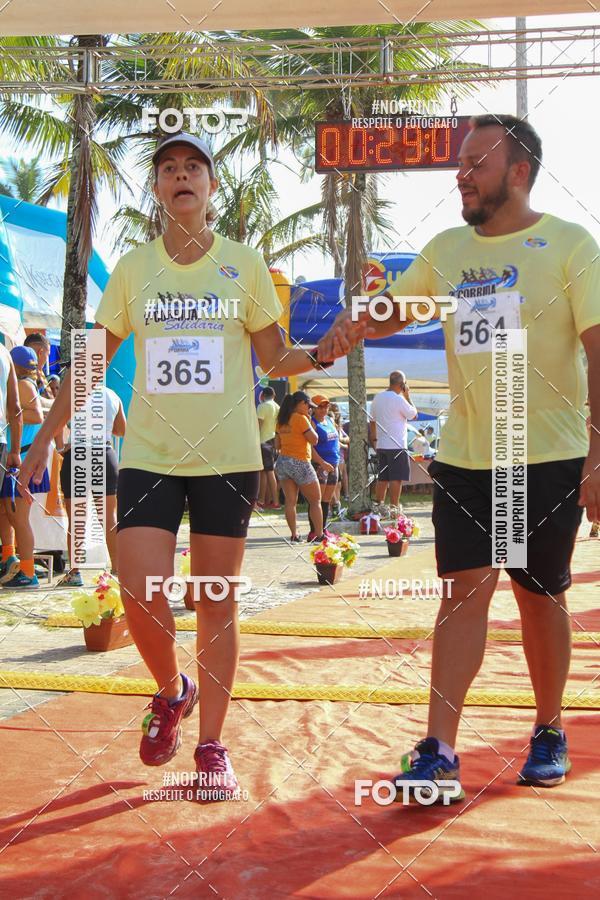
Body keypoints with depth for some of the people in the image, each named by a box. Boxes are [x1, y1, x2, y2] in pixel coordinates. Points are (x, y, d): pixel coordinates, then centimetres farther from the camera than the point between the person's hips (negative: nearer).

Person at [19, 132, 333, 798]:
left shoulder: (244, 265, 2)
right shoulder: (132, 268, 5)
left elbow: (276, 361, 7)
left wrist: (322, 353, -14)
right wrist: (47, 435, 8)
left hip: (227, 457, -1)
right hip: (148, 455, 1)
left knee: (217, 600, 3)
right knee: (141, 593, -11)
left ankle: (212, 745, 15)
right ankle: (172, 690, 21)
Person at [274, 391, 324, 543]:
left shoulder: (281, 420, 9)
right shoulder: (300, 418, -13)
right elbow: (314, 440, -11)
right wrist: (309, 421, -2)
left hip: (282, 461, 7)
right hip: (299, 462, -7)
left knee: (290, 501, 7)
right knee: (315, 501, 4)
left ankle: (294, 535, 5)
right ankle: (319, 535, 3)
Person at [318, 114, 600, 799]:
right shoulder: (446, 250, 9)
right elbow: (395, 309, 22)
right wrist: (352, 326, -2)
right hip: (464, 457, 3)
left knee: (540, 597, 7)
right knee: (465, 590, -3)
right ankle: (439, 751, -5)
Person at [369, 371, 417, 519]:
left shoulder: (377, 398, 10)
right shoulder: (398, 399, -13)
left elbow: (372, 421, 14)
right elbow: (413, 414, -3)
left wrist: (373, 439, 21)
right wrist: (407, 397, 4)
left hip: (381, 445, 7)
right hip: (397, 446, -7)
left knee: (382, 477, 11)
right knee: (396, 478, -3)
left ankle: (378, 506, 10)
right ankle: (394, 508, -4)